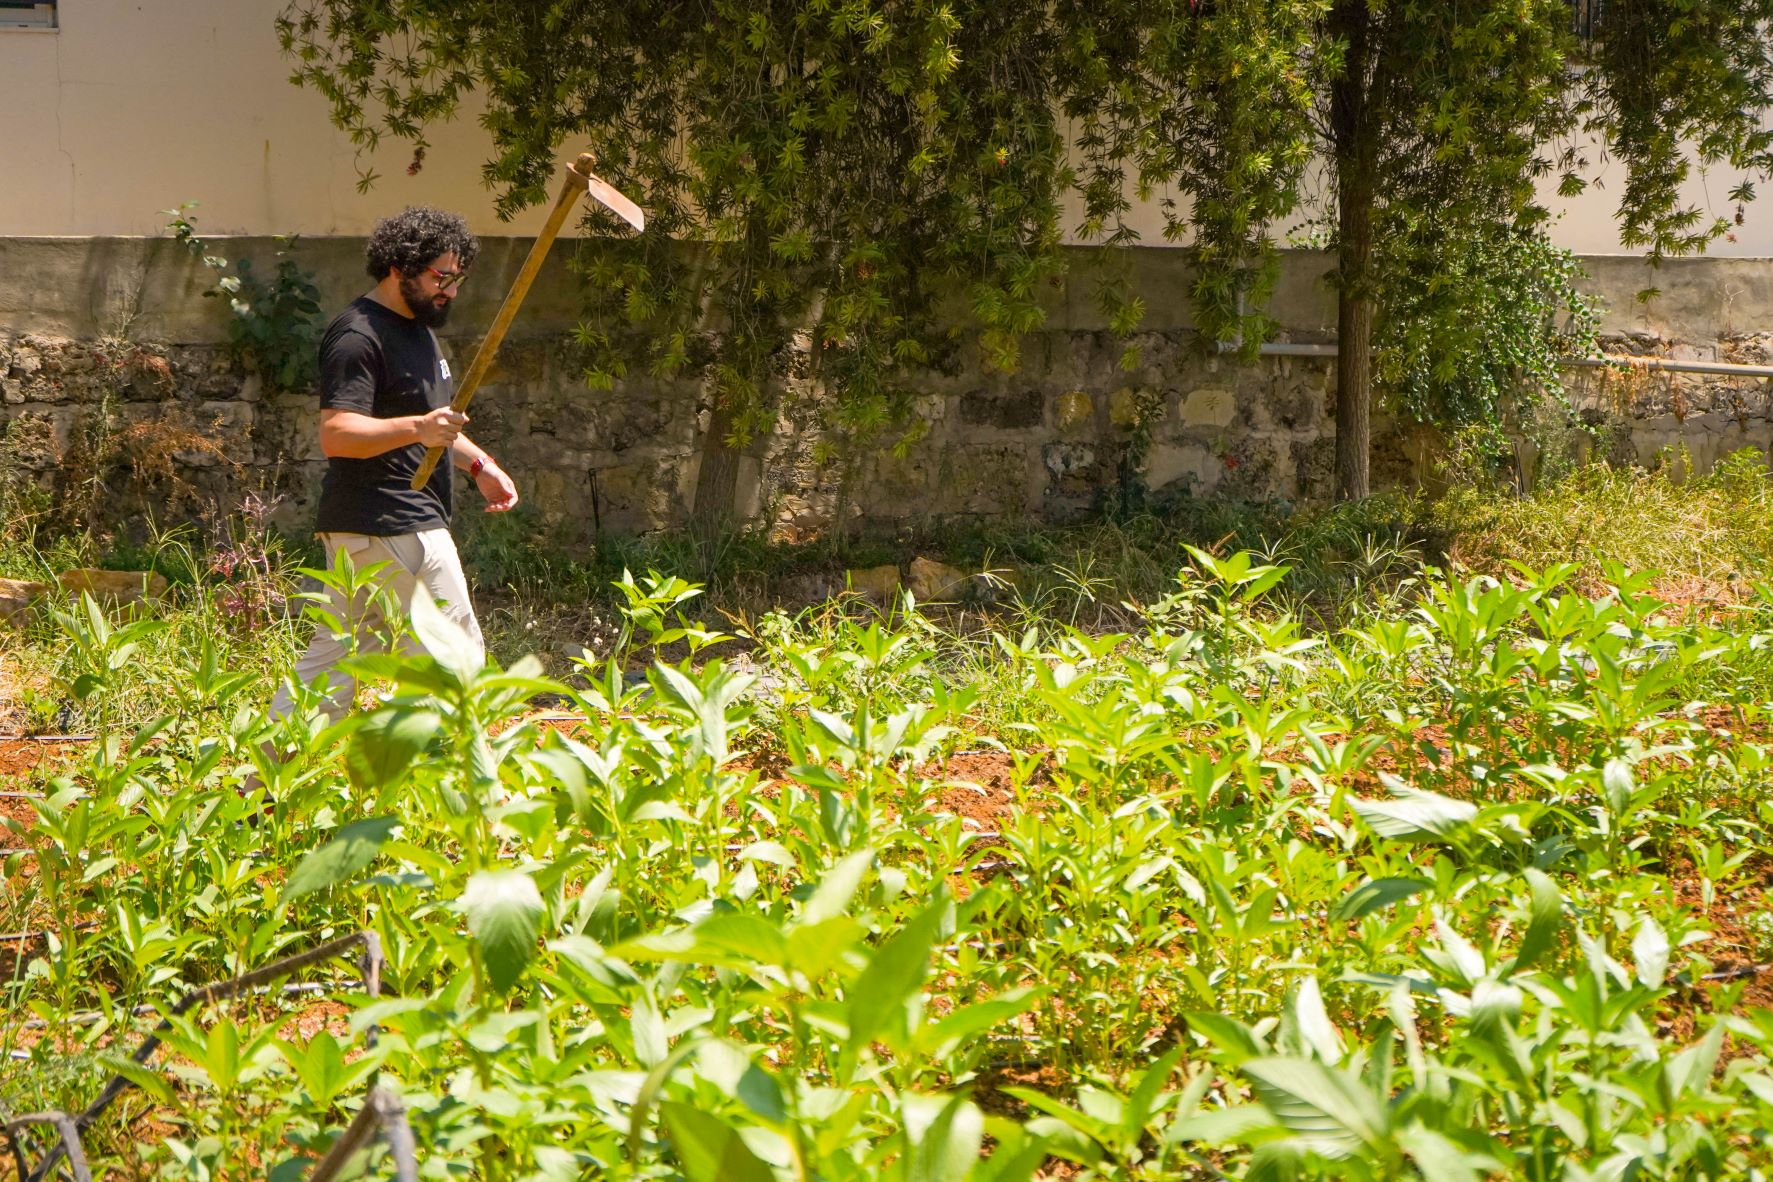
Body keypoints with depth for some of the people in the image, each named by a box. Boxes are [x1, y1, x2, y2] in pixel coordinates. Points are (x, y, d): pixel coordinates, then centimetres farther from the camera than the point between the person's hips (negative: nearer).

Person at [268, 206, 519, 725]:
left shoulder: (417, 324, 19)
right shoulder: (358, 336, -15)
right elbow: (336, 433, -26)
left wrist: (479, 463, 22)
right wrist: (416, 428, -38)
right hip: (392, 525, -10)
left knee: (333, 656, 12)